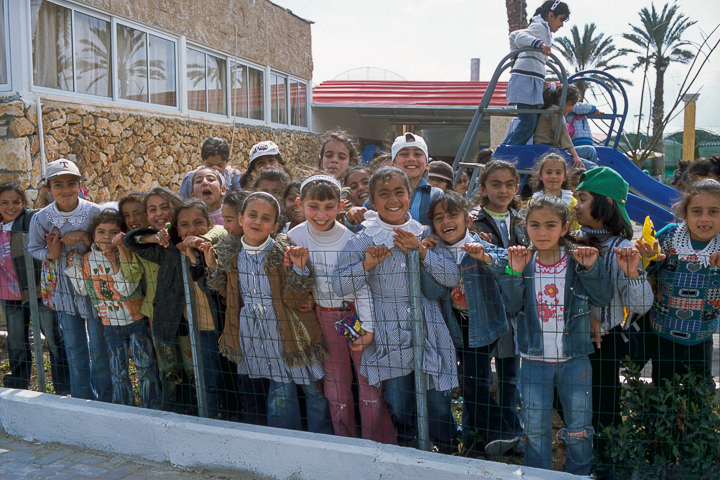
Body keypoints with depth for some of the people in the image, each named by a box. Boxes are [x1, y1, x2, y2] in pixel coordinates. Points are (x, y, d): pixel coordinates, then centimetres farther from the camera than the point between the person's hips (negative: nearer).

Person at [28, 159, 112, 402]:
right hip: (64, 292, 2)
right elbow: (33, 249, 6)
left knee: (100, 350, 6)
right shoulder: (41, 218, -7)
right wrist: (51, 254, -15)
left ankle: (105, 403, 24)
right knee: (74, 352, 14)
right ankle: (82, 400, 31)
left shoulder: (94, 212, -13)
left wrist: (85, 236, -25)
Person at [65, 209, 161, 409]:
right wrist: (73, 263, -3)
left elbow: (127, 290, -21)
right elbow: (84, 289, 2)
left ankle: (152, 409, 20)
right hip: (110, 324, 3)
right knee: (118, 370, 15)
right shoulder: (87, 259, 0)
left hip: (137, 320, -3)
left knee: (146, 367, 6)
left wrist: (115, 263, -27)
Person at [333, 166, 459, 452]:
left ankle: (448, 451, 31)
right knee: (398, 405, 8)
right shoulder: (363, 240, -1)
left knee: (438, 401, 5)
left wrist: (421, 251, -15)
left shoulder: (425, 234, 4)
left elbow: (452, 278, -3)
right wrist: (367, 265, -19)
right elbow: (339, 286, -4)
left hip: (428, 331, 1)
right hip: (389, 337, -1)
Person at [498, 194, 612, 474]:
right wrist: (514, 273, -23)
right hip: (535, 360, 0)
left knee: (579, 427, 14)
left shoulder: (577, 262, -6)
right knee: (535, 429, 12)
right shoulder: (523, 263, -5)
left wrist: (591, 268, -22)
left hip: (574, 359, 0)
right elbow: (511, 306, -11)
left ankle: (579, 474, 36)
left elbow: (603, 299, -9)